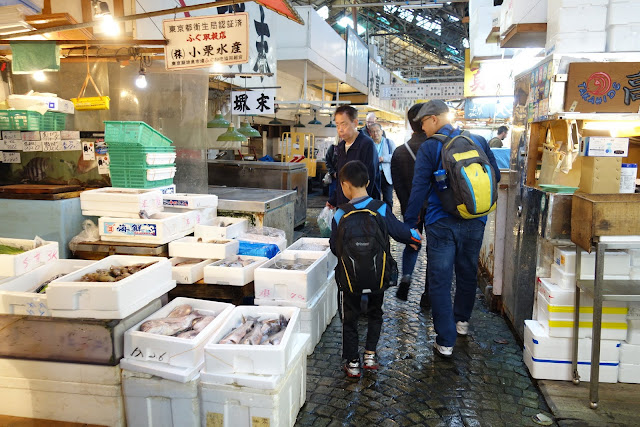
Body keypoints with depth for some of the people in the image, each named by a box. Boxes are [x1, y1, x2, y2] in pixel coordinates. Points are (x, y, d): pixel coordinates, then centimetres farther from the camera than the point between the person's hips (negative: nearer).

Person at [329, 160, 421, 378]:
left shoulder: (340, 215, -11)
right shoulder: (381, 209, -11)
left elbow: (335, 248, -3)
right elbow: (399, 231, -4)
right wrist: (415, 237, 17)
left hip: (350, 277, -1)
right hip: (377, 276, 1)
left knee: (349, 318, 15)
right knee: (375, 313, 23)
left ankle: (352, 363, 22)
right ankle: (370, 355, 26)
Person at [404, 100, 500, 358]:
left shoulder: (429, 147, -7)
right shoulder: (478, 141, 5)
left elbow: (419, 189, -10)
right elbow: (495, 176, 12)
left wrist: (408, 224, -5)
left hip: (441, 223, -4)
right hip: (475, 221, 5)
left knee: (440, 281, 2)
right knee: (467, 273, 22)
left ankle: (445, 341, 4)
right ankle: (462, 321, 41)